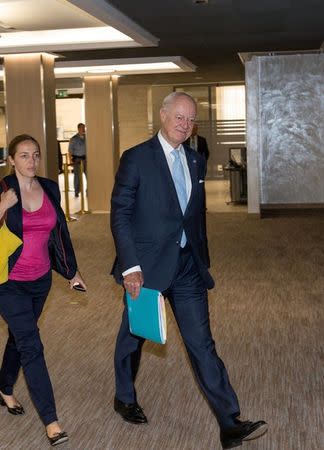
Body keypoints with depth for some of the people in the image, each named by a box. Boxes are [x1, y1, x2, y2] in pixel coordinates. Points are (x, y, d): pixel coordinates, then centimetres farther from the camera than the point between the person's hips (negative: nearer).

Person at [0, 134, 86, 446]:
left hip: (40, 279, 5)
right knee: (32, 347, -9)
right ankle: (51, 422, -5)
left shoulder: (49, 189, 3)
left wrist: (72, 271, 17)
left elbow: (59, 231, 12)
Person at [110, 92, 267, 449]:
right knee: (133, 336, 16)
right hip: (147, 266, -4)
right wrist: (130, 266, -19)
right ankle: (125, 399, 41)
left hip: (187, 265, 4)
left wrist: (201, 258, 16)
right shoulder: (136, 159, -9)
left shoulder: (196, 161, 9)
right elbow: (120, 215, -12)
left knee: (201, 343, 3)